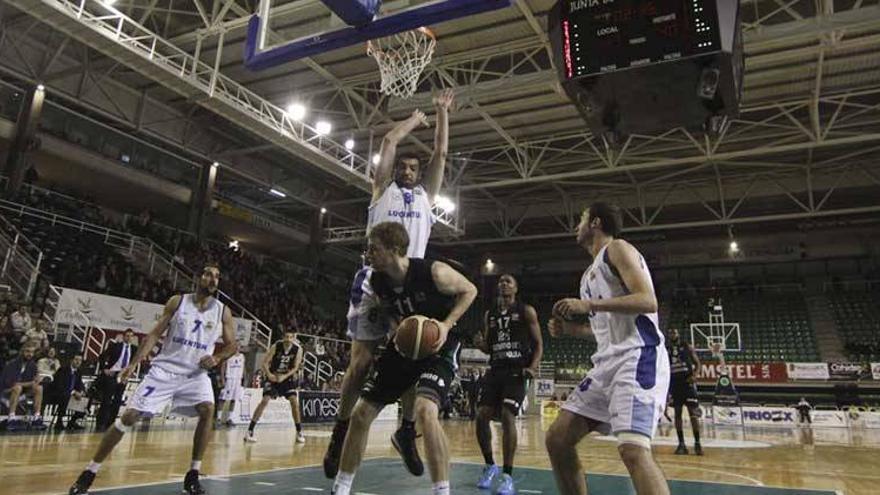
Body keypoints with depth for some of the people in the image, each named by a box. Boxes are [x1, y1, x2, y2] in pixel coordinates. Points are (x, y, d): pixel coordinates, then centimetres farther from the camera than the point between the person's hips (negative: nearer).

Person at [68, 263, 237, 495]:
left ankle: (193, 475, -7)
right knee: (129, 416, -5)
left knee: (207, 410, -22)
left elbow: (232, 344, 6)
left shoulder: (223, 311, 0)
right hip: (164, 369, 0)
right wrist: (133, 363, -4)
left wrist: (217, 358, -14)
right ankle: (89, 473, 12)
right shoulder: (177, 301, -1)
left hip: (195, 374, 1)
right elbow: (155, 333, 3)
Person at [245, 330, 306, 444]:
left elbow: (295, 368, -11)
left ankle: (299, 432, 6)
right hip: (273, 377, -2)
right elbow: (265, 363, -14)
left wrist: (284, 376, -25)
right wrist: (269, 374, -31)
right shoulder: (276, 346, -19)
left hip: (287, 377, 2)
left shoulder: (298, 349, -15)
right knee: (265, 400, -15)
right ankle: (249, 431, -9)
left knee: (295, 402, -7)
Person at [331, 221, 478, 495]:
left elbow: (470, 290, -9)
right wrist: (363, 310, -13)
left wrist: (447, 324, -21)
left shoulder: (434, 272, -25)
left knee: (425, 410, -31)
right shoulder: (375, 281, -10)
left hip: (439, 345, -5)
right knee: (361, 414, 5)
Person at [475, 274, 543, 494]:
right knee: (482, 416, -5)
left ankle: (507, 476, -7)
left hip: (517, 370, -5)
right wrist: (479, 343, -4)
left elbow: (538, 344, 1)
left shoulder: (526, 311, 1)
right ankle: (490, 466, 17)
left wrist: (533, 366, -15)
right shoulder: (489, 315, 15)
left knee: (508, 416, -17)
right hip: (495, 370, 5)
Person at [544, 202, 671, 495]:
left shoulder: (617, 249, -1)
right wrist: (569, 329, 15)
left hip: (637, 357, -9)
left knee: (633, 450, -25)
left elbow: (648, 301, -15)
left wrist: (590, 304, -20)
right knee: (557, 439, 6)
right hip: (607, 362, 9)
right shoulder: (590, 274, 24)